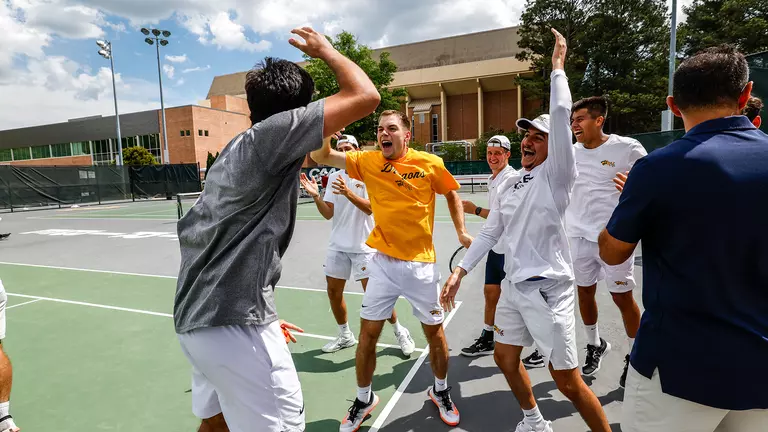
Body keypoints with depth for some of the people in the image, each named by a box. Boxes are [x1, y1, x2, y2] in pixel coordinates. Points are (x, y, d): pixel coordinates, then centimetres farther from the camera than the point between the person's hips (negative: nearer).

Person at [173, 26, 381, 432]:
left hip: (196, 320, 10)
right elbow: (365, 96, -16)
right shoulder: (270, 134, -12)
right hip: (233, 325, -10)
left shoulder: (235, 152, 16)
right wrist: (324, 49, 3)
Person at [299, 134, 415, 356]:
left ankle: (400, 332, 19)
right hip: (338, 245, 5)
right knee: (333, 291, 10)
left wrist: (348, 192, -31)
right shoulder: (334, 177, 5)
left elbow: (370, 208, -19)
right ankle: (345, 335, 30)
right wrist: (315, 195, -14)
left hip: (363, 245, -5)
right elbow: (328, 214, 1)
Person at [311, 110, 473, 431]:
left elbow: (451, 193, 10)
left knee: (434, 331, 13)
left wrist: (461, 231, 3)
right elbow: (320, 156, -5)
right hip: (383, 263, 1)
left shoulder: (430, 163, -7)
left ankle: (440, 391, 41)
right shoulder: (367, 162, -2)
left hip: (421, 263, -1)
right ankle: (364, 399, 32)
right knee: (367, 334, 7)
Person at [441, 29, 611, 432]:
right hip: (513, 284, 7)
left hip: (547, 287, -7)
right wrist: (460, 270, 8)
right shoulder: (508, 185, 10)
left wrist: (558, 65, -9)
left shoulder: (556, 176, -9)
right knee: (505, 359, 20)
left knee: (567, 380, 0)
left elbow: (561, 114, -20)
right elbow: (490, 232, 13)